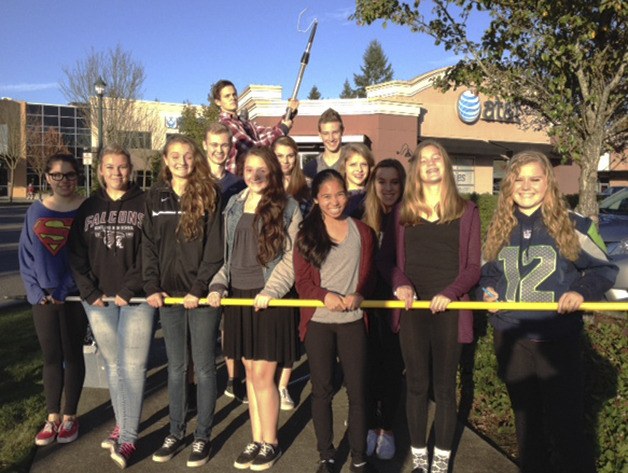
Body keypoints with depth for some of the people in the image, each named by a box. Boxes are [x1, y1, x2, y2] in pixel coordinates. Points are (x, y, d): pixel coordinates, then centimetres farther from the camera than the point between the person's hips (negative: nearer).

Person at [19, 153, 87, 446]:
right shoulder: (36, 211, 5)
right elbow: (26, 255, 6)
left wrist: (63, 290, -13)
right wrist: (36, 291, -5)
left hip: (74, 294, -3)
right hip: (42, 296, 3)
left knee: (72, 354, 8)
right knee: (50, 356, 10)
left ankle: (69, 417, 22)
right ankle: (52, 418, 23)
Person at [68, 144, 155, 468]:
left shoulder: (144, 205, -1)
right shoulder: (88, 208, 10)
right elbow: (76, 255, 7)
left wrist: (128, 290, -13)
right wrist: (91, 292, -4)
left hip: (136, 299, -3)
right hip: (98, 300, 4)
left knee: (133, 366, -3)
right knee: (113, 365, 13)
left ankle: (128, 438, 4)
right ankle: (121, 424, 28)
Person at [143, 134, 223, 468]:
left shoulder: (209, 195, -2)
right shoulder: (155, 197, 8)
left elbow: (215, 249, -7)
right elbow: (148, 246, 7)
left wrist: (199, 289, -14)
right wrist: (152, 287, -4)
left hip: (201, 294, -3)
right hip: (169, 293, 3)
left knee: (203, 367, 6)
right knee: (176, 367, 13)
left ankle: (202, 436, 19)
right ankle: (176, 432, 27)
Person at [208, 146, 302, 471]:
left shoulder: (288, 206, -3)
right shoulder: (234, 205, 12)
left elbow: (292, 257, -7)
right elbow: (228, 254, 13)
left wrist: (269, 291, -16)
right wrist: (218, 285, 0)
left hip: (269, 299, -5)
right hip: (239, 297, 5)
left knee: (263, 375, 0)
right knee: (250, 373, 12)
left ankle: (270, 443, 20)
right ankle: (256, 440, 27)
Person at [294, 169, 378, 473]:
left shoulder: (362, 232, 5)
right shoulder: (306, 235, 1)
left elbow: (368, 275, 5)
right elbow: (302, 281, -2)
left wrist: (359, 294, -15)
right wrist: (324, 296, -21)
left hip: (353, 321, 1)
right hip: (318, 322, 0)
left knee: (357, 390, 5)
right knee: (322, 390, 10)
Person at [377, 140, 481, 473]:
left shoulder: (466, 211, 4)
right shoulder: (403, 211, 7)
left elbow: (473, 266, 1)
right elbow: (385, 258, 7)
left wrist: (450, 293, -16)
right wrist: (399, 283, -12)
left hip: (449, 309, -1)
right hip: (412, 308, 1)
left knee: (444, 385, 8)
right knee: (416, 384, 9)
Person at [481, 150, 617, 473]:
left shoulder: (572, 224, -7)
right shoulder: (499, 227, 5)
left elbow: (604, 269, 0)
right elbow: (487, 270, 16)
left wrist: (581, 291, -18)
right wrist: (489, 290, -4)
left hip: (558, 340, -4)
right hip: (510, 339, 4)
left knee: (565, 424, 2)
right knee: (525, 418, 20)